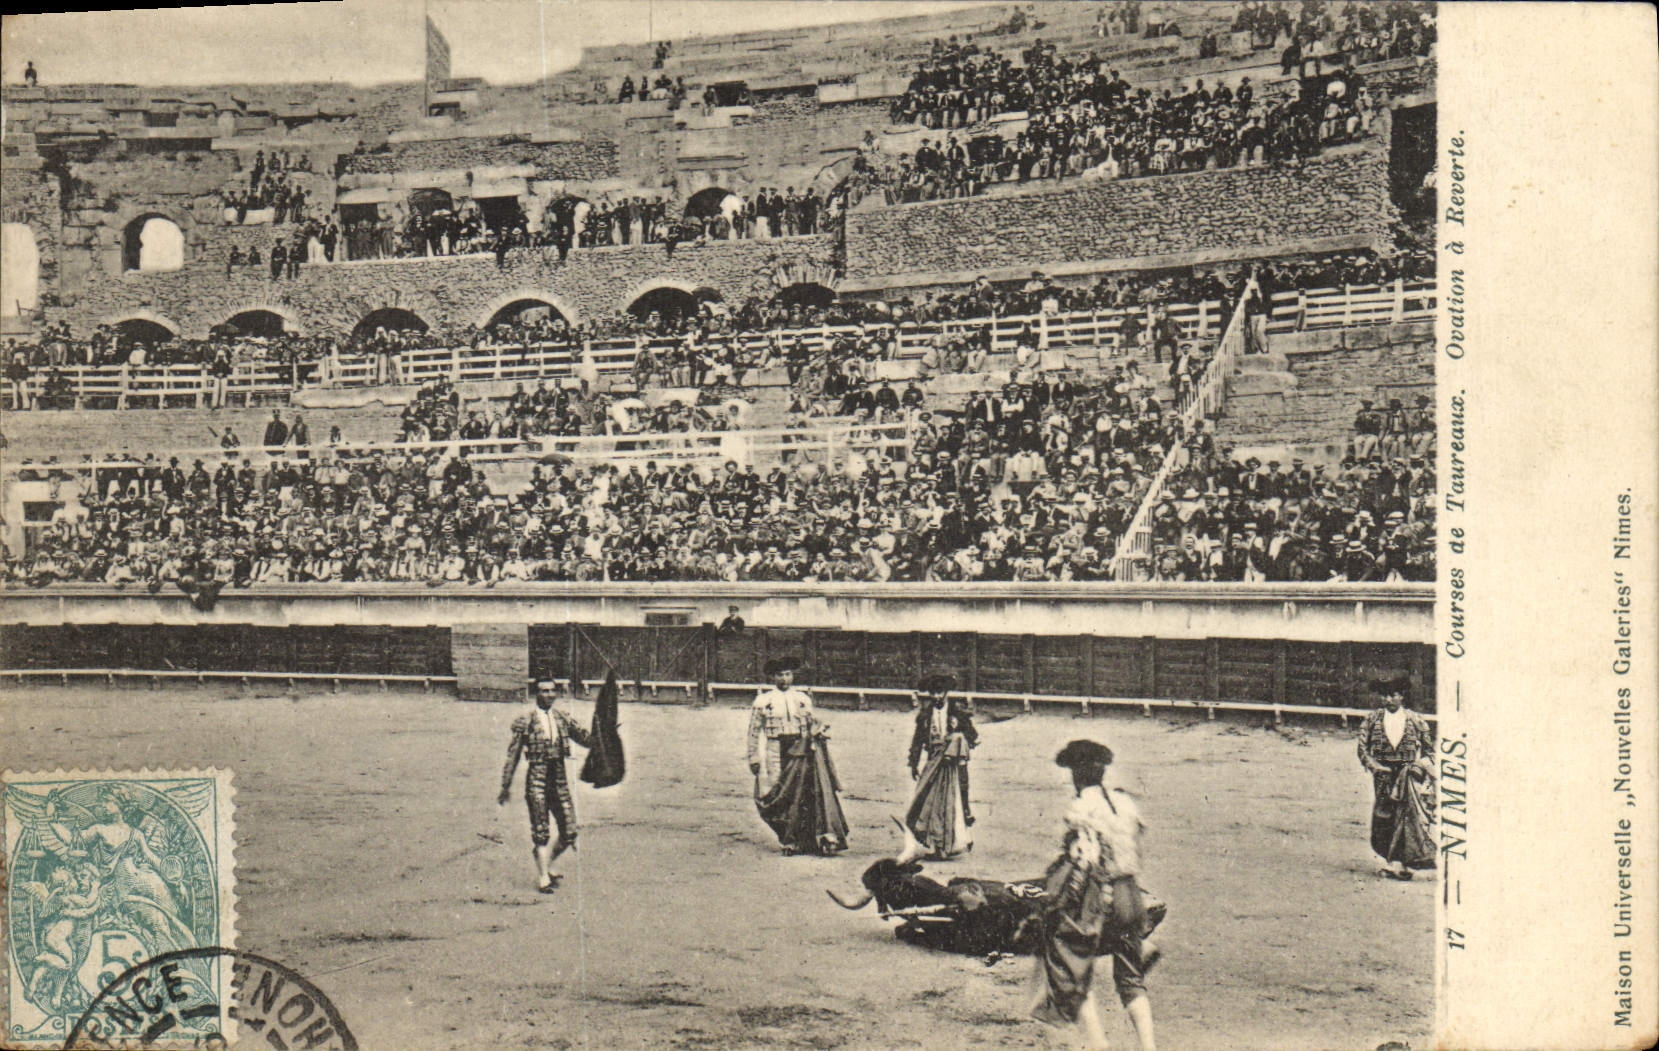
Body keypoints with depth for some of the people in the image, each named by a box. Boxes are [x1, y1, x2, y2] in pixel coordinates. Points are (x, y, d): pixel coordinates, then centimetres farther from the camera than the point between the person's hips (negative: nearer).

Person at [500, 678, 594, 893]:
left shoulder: (563, 719, 12)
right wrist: (506, 786, 0)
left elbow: (587, 740, 12)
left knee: (569, 832, 3)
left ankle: (546, 865, 26)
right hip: (536, 778, -4)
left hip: (559, 779, 5)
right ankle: (543, 878, 6)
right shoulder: (525, 721, -2)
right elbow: (513, 754, 0)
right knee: (540, 832, -3)